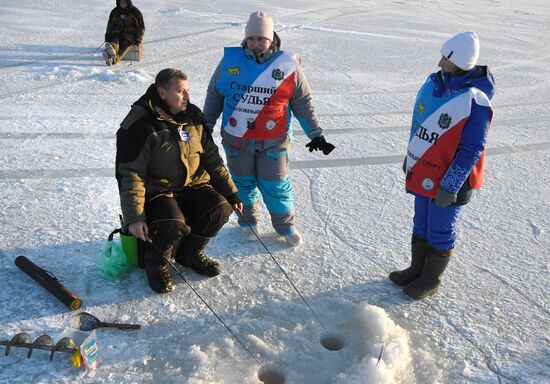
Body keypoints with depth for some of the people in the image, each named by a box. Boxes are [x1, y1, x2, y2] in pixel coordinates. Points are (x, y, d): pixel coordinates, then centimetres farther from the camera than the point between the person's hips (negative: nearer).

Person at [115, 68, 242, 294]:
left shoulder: (193, 116, 3)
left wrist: (230, 193, 6)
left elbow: (212, 159, 10)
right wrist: (134, 217, -24)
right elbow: (130, 174, -17)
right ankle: (157, 262, 3)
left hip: (192, 184, 6)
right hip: (156, 191, -5)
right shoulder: (138, 125, -16)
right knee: (173, 225, -32)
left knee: (220, 209, -19)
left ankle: (190, 253, 9)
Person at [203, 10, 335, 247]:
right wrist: (206, 127, 14)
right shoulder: (230, 61, -2)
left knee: (275, 185, 7)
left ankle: (285, 225, 28)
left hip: (273, 141, -1)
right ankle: (248, 220, 38)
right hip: (236, 139, 2)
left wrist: (315, 135, 2)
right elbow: (214, 95, 11)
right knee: (243, 182, 15)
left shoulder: (288, 66, -5)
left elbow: (303, 103, 4)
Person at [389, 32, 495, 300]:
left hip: (449, 179, -7)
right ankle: (417, 269, 39)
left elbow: (471, 151, -21)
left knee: (440, 230, 10)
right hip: (423, 173, 7)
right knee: (421, 224, 20)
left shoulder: (475, 102, -25)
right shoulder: (434, 82, -2)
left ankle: (431, 280, 29)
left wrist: (450, 187, -19)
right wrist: (411, 158, 18)